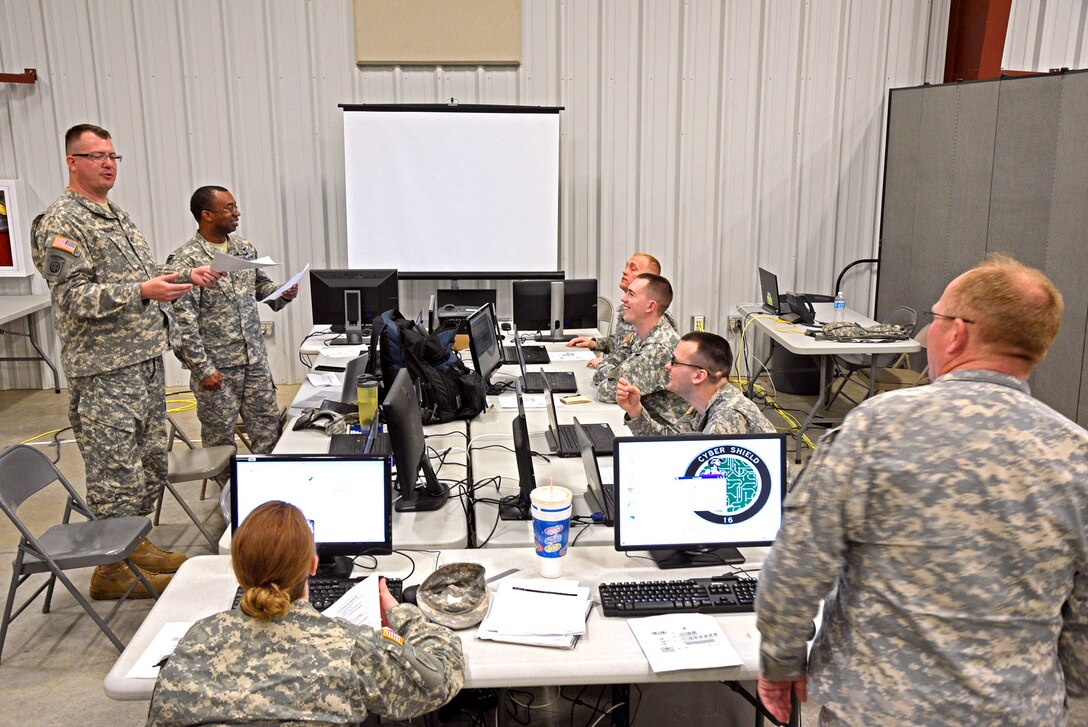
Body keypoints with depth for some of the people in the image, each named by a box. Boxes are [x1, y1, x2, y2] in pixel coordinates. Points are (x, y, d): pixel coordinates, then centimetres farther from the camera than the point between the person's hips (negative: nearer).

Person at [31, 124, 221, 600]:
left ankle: (134, 546, 31)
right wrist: (141, 291, -31)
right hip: (105, 373, -9)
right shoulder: (62, 223, -11)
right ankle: (111, 570, 11)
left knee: (150, 465, 16)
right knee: (115, 473, -2)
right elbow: (74, 297, -20)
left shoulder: (119, 217, 17)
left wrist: (187, 278, 9)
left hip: (146, 364, 9)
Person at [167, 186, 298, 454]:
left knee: (269, 431, 9)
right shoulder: (184, 260, -12)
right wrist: (202, 368, -17)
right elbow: (183, 322, -14)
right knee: (220, 440, 7)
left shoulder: (245, 248, 8)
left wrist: (283, 294, -2)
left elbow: (261, 285, 21)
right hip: (217, 369, -6)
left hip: (256, 361, 6)